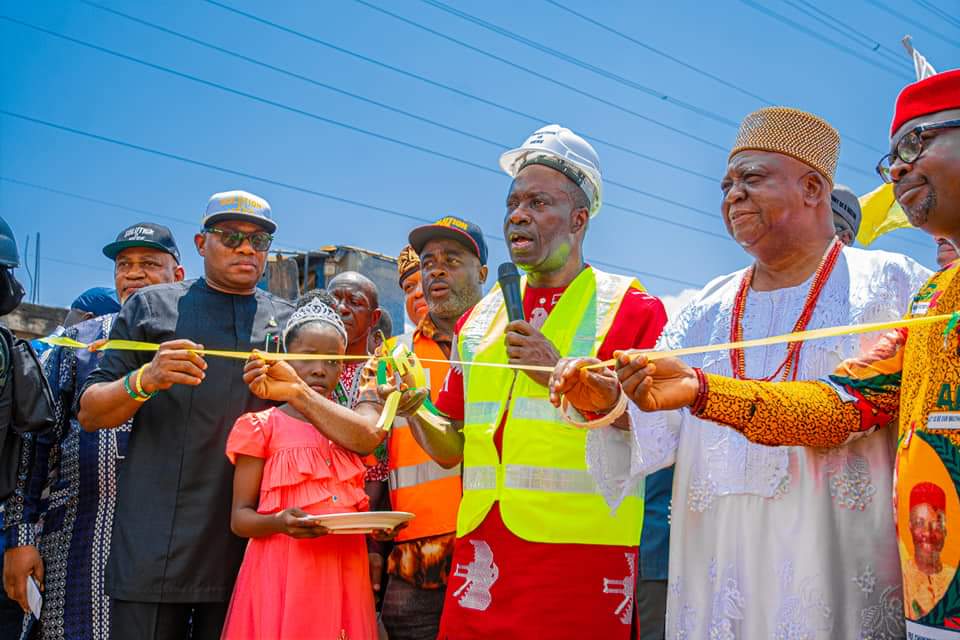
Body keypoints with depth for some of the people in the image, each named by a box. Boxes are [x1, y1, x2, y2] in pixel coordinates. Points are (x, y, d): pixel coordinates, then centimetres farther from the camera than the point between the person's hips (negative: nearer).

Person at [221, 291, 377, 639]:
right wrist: (279, 522, -22)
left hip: (344, 575, 4)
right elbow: (240, 517, -4)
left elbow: (361, 505, 13)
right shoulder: (263, 426, 0)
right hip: (283, 577, -4)